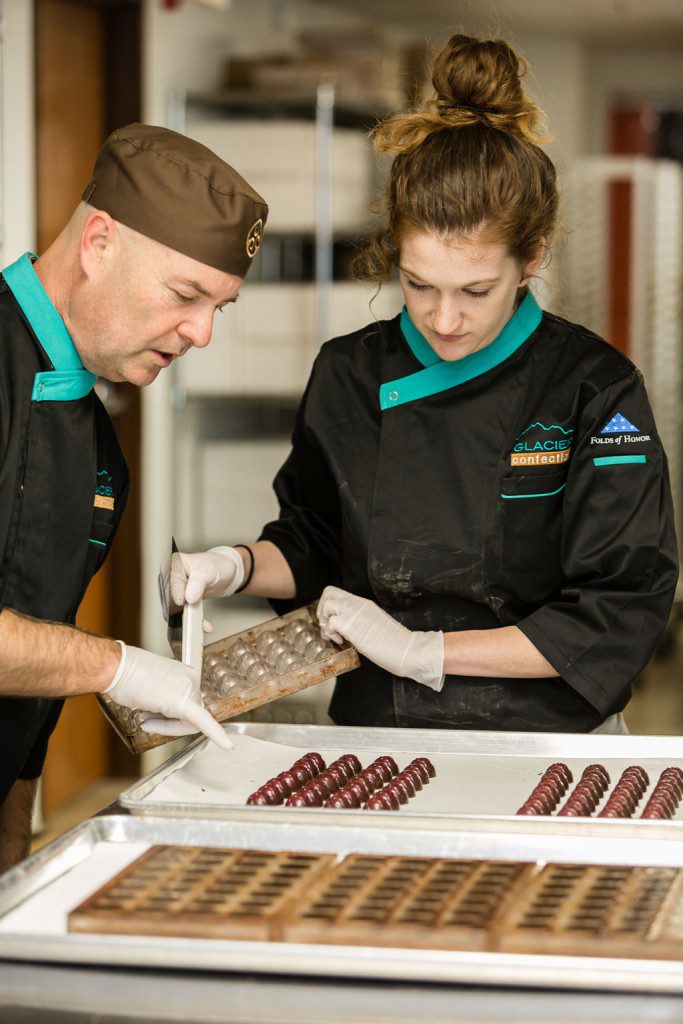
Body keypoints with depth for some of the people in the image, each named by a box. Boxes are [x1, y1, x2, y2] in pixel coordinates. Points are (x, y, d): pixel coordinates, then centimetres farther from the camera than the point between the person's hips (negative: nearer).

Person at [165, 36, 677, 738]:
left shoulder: (596, 390, -6)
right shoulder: (349, 375, 4)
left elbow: (621, 611, -9)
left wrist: (423, 651, -12)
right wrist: (239, 566, -2)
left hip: (544, 742, -1)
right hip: (377, 746, 2)